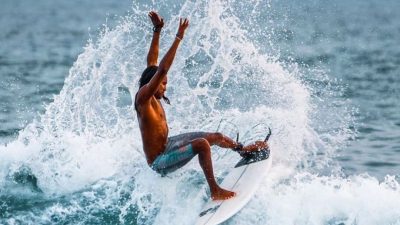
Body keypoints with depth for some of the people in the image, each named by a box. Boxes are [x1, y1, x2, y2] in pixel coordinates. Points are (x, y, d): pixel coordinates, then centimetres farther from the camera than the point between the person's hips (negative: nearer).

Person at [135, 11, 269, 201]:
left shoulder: (151, 96, 2)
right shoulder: (143, 96, -24)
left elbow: (152, 62, 10)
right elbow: (162, 70, -36)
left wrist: (157, 31, 9)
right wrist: (178, 38, -37)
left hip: (166, 145, 11)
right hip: (160, 161, -11)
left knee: (215, 137, 17)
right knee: (202, 144, -30)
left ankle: (244, 149, 43)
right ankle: (215, 191, -25)